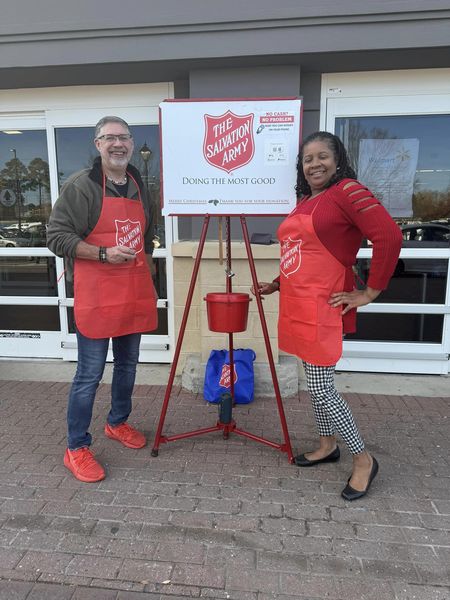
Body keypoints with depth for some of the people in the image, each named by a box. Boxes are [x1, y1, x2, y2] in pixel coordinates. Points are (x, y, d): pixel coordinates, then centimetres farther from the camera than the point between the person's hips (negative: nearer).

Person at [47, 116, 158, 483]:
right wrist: (104, 254, -20)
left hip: (135, 293, 7)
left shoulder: (139, 185, 14)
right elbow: (57, 237, -11)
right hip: (96, 295, -6)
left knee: (128, 364, 17)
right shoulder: (81, 185, -7)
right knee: (89, 374, -1)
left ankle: (118, 422, 38)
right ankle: (77, 448, 15)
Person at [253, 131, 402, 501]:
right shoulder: (304, 202, 17)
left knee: (321, 389, -5)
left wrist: (371, 291, -16)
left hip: (322, 308, -8)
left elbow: (389, 237, -19)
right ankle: (327, 446, 36)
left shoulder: (347, 191, -9)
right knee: (317, 384, 18)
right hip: (296, 307, 8)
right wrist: (277, 284, 16)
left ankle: (363, 460, 16)